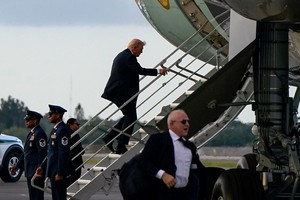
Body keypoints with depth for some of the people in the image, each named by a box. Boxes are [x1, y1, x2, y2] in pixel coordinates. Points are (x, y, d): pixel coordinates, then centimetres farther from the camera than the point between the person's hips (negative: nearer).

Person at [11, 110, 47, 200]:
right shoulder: (31, 133, 17)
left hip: (36, 172, -10)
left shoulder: (39, 133, -15)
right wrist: (18, 165, 22)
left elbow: (42, 153, -20)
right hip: (30, 171, 10)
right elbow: (26, 152, 24)